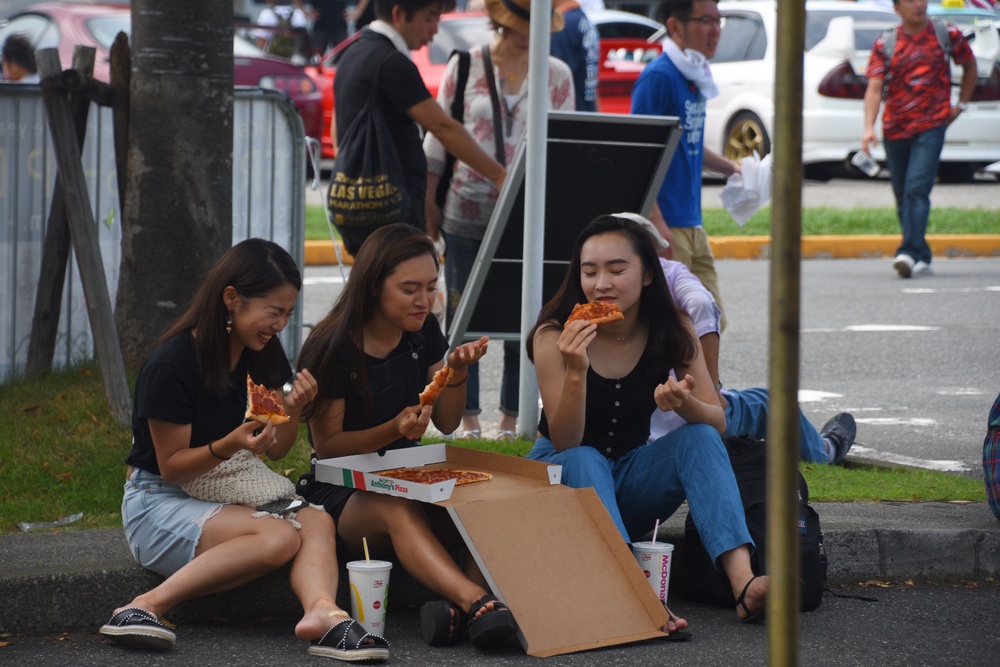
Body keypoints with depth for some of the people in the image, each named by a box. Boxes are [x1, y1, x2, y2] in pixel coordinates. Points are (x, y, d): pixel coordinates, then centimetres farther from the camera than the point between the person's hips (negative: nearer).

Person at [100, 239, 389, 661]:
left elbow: (277, 451, 13)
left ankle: (322, 612, -49)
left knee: (317, 521, -22)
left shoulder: (264, 356, 5)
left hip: (226, 498, 7)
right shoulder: (172, 364, -17)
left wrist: (293, 408, -8)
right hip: (159, 504, -7)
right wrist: (230, 445, -30)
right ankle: (147, 607, -32)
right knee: (279, 537, -31)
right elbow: (171, 466, -13)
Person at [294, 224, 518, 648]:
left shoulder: (423, 332, 6)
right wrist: (394, 430, -25)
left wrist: (457, 371, -9)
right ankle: (475, 601, -64)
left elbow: (447, 424, 11)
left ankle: (464, 603, -52)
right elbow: (327, 445, -8)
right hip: (342, 492, -5)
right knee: (398, 512, -41)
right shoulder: (332, 348, -11)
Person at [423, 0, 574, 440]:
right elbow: (439, 140, 6)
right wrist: (430, 209, 4)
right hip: (467, 215, 0)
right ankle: (468, 417, 12)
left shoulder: (557, 76, 5)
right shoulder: (466, 67, 3)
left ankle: (511, 418, 11)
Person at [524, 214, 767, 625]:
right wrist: (575, 372, -38)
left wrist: (684, 403, -35)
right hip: (563, 479, -3)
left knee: (698, 437, -23)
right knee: (584, 460, -35)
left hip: (630, 476, 3)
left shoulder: (671, 331, -8)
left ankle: (742, 582, -42)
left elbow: (718, 422, -11)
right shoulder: (555, 336, -17)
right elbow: (565, 444, -21)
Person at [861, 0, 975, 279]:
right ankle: (922, 257, 21)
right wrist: (869, 127, -19)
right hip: (895, 128, 3)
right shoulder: (884, 45, 2)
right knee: (902, 196, 9)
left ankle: (910, 253, -27)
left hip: (931, 127, -3)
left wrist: (961, 105, 14)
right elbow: (874, 88, -6)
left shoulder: (948, 36, 3)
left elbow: (970, 66, 21)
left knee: (917, 189, -19)